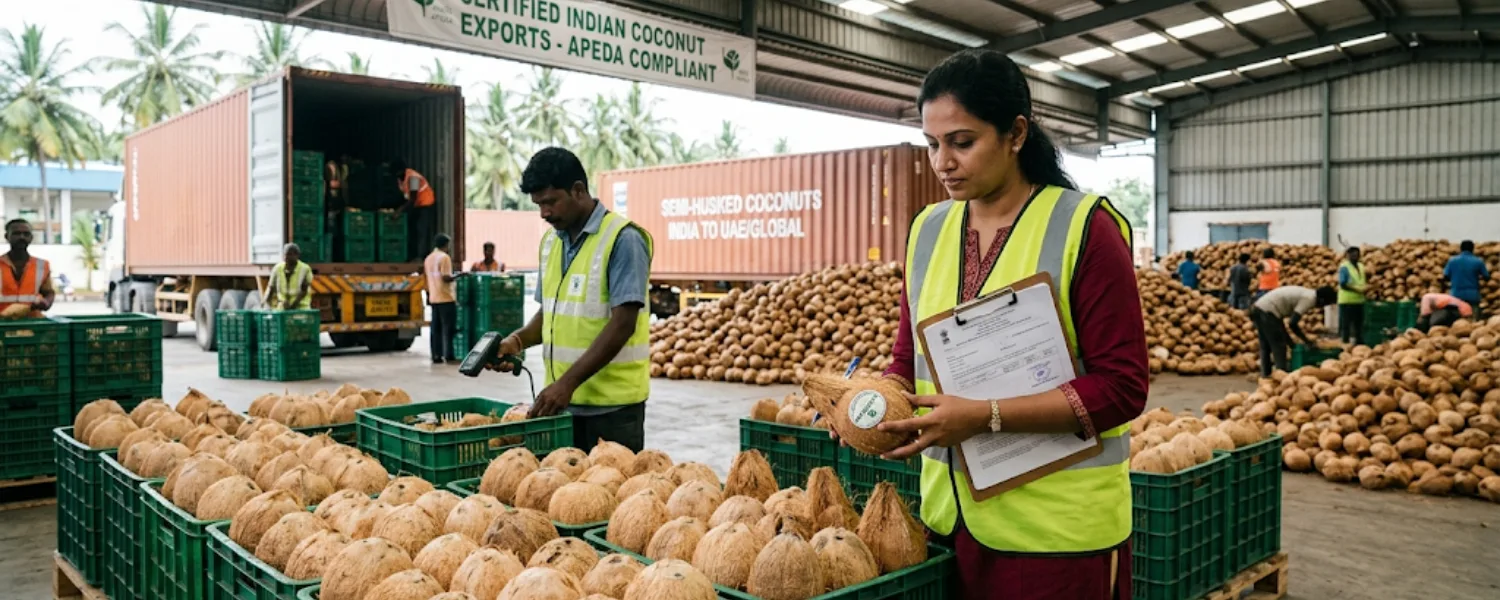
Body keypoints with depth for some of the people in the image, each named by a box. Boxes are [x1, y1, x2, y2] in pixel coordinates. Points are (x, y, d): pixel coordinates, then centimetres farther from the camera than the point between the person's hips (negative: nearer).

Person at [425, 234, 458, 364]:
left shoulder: (428, 258, 13)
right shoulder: (444, 257, -12)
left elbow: (428, 278, 18)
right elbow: (446, 278, -20)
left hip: (434, 298, 8)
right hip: (446, 297, -8)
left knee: (435, 328, 7)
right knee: (448, 328, -3)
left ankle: (436, 356, 7)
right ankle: (448, 356, -3)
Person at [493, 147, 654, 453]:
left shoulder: (622, 239, -12)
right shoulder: (551, 242, 11)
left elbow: (622, 324, -18)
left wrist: (568, 382, -22)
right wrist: (519, 340, 0)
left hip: (611, 405, -6)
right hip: (563, 400, 7)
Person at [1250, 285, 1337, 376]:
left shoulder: (1306, 294, 19)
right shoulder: (1309, 299, -9)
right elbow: (1292, 323, -14)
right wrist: (1306, 340, -1)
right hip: (1267, 312, -10)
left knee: (1265, 347, 18)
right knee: (1279, 347, 0)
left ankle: (1265, 374, 24)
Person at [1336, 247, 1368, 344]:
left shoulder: (1361, 266, 14)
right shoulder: (1344, 267, -10)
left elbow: (1362, 282, 21)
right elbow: (1343, 284, -16)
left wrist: (1364, 290, 1)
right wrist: (1356, 290, -22)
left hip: (1359, 300, 8)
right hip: (1347, 300, -8)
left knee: (1358, 323, 12)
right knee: (1345, 323, -5)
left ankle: (1358, 341, 20)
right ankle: (1345, 342, -1)